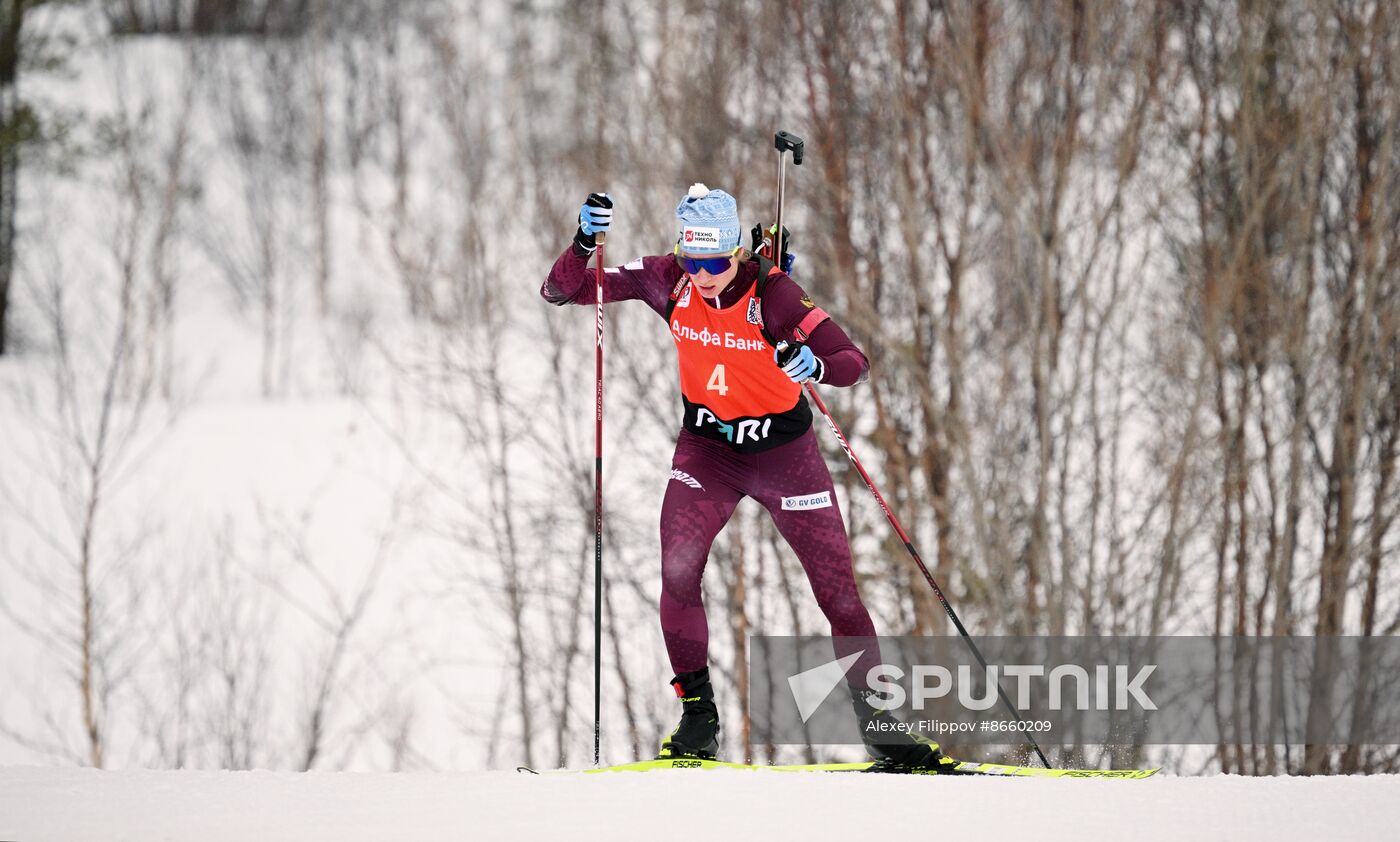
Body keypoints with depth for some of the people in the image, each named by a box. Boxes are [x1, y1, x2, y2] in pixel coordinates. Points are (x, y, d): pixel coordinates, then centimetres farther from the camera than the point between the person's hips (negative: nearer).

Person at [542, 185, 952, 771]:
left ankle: (875, 721, 14)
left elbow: (855, 363, -27)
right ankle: (698, 712, -3)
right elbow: (562, 291, -11)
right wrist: (584, 244, -31)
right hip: (706, 445, 2)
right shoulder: (668, 282, -14)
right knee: (677, 573, -18)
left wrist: (816, 366, -49)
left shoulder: (772, 292, -23)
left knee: (837, 588, -1)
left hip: (783, 449, -2)